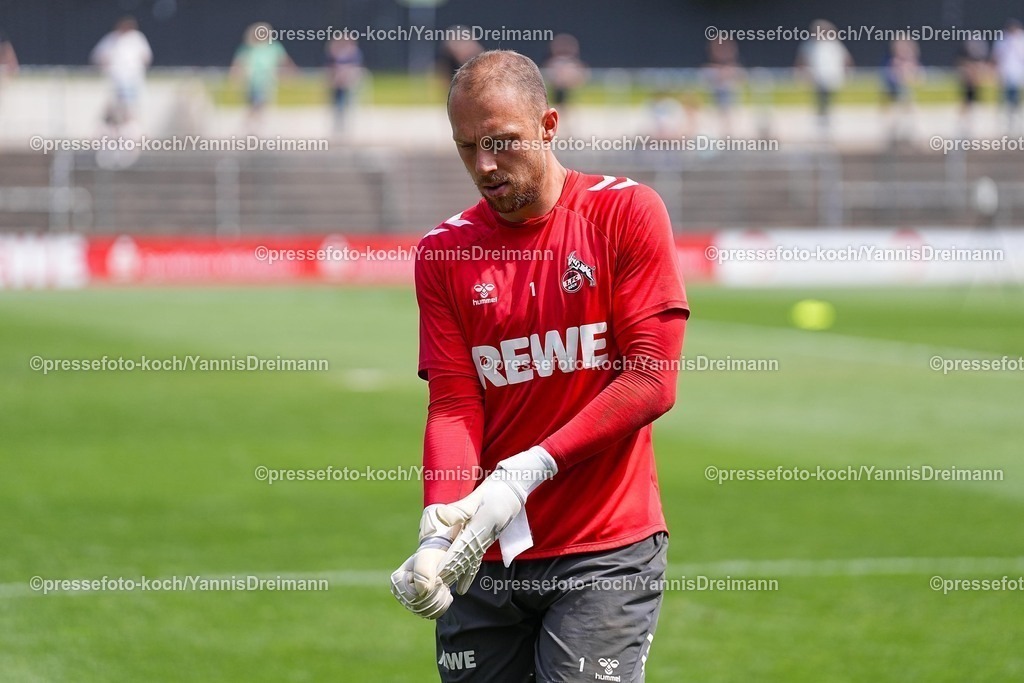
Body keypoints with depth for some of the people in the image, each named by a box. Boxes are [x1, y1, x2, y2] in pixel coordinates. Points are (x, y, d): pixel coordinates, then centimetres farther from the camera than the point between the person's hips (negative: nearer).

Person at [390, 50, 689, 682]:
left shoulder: (627, 214, -2)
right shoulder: (443, 252, 6)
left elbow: (653, 381, -8)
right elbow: (454, 406, -1)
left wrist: (526, 473, -16)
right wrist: (441, 532, -19)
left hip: (608, 548, -3)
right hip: (485, 558, 3)